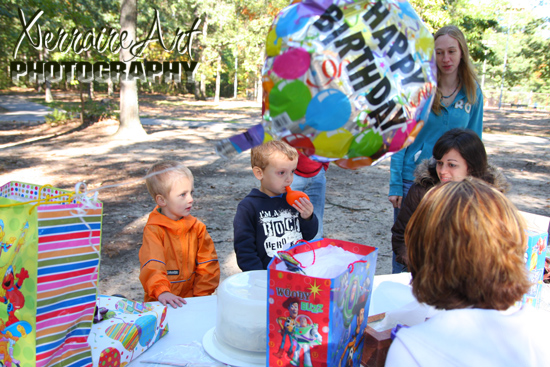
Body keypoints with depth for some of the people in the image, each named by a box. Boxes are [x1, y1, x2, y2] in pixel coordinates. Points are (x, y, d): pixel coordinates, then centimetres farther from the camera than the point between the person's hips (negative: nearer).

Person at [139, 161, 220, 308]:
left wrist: (200, 296, -3)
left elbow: (207, 265, 7)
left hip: (191, 300, 3)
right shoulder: (153, 230, -5)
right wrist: (162, 292, -33)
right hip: (162, 301, -3)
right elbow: (152, 266, -18)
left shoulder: (197, 227, 8)